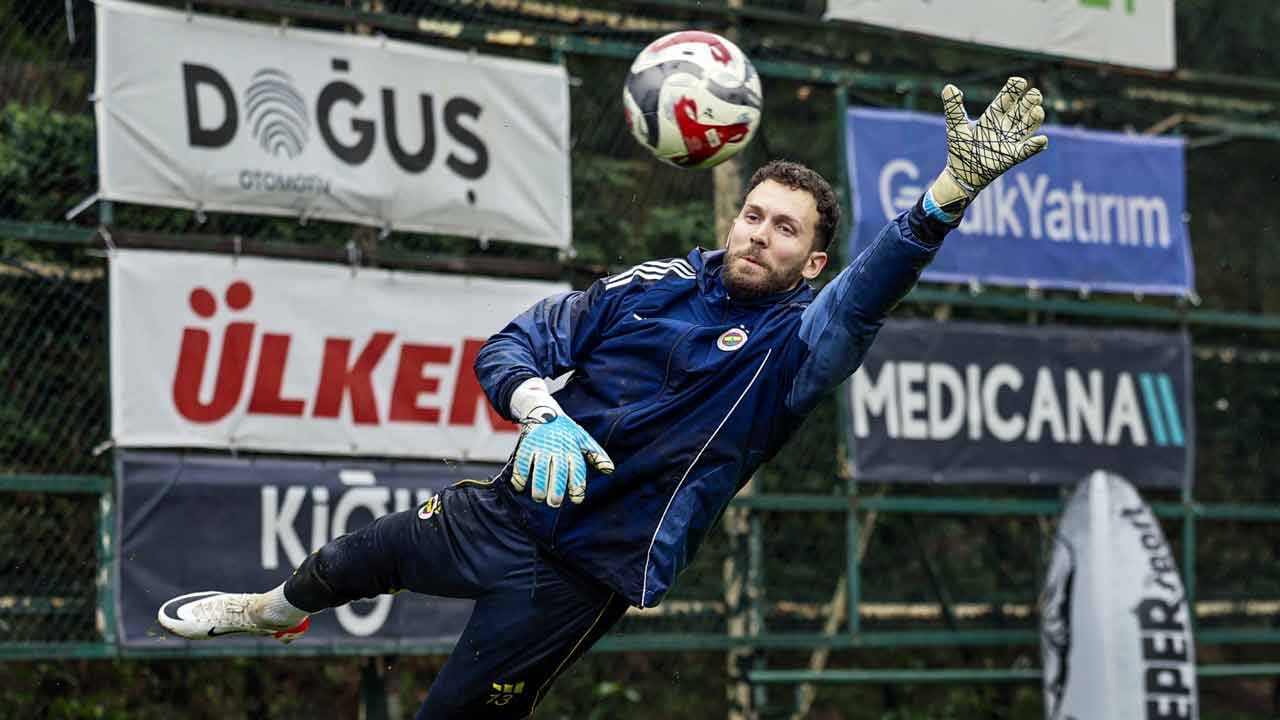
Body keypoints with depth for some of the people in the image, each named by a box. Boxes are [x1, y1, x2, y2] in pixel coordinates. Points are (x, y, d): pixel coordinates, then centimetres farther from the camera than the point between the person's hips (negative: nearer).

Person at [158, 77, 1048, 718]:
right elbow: (512, 346, -2)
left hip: (583, 573, -5)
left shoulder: (794, 344, -13)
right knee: (355, 560, 23)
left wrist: (954, 187, -51)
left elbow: (870, 294, -34)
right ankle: (270, 610, 56)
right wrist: (540, 409, -26)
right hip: (510, 510, 5)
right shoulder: (656, 285, -1)